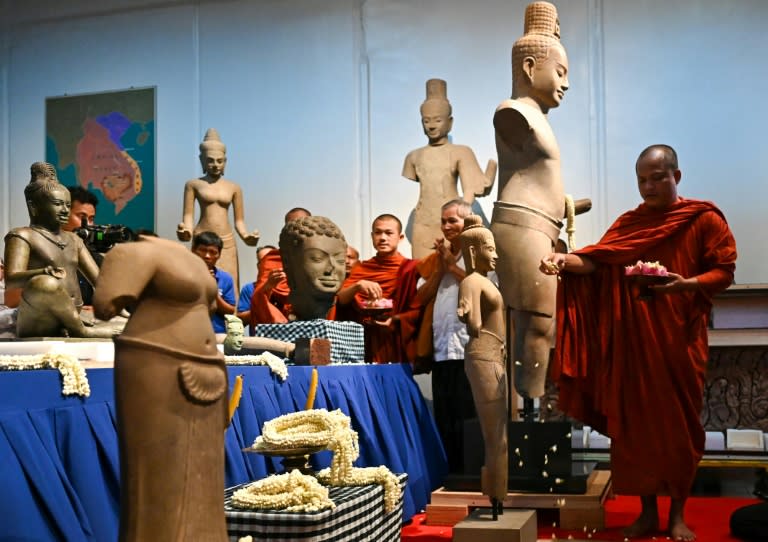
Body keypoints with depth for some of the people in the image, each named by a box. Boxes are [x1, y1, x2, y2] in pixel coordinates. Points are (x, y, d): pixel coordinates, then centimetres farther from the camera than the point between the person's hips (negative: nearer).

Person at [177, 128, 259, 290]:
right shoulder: (193, 184, 7)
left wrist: (246, 236, -9)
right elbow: (188, 215, 1)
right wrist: (186, 230, -20)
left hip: (226, 242, 2)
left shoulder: (234, 188, 11)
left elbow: (239, 221, 10)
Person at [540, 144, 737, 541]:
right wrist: (563, 259, -25)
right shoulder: (628, 223, 8)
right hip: (633, 341, 2)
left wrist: (686, 284, -21)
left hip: (680, 341, -2)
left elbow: (724, 272, -3)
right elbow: (595, 260, -5)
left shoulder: (705, 219, 0)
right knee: (636, 423, 4)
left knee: (679, 424, 4)